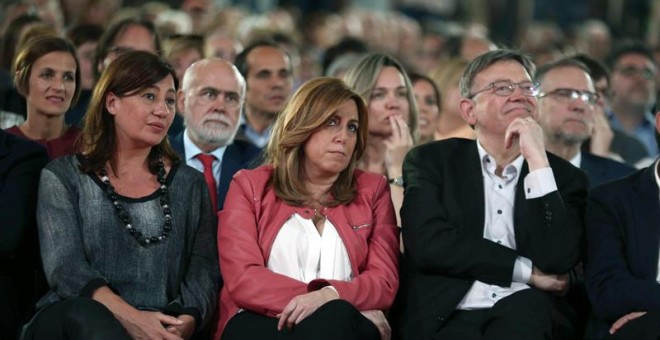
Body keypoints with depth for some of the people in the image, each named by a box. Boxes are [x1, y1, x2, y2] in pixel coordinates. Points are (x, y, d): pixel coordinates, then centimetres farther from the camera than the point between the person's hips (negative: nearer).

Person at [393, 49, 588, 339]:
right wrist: (529, 272, -3)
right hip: (447, 314, -1)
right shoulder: (430, 161, 11)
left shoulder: (564, 176, 13)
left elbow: (559, 260, -4)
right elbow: (428, 244, -5)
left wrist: (537, 160, -6)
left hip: (524, 313, 1)